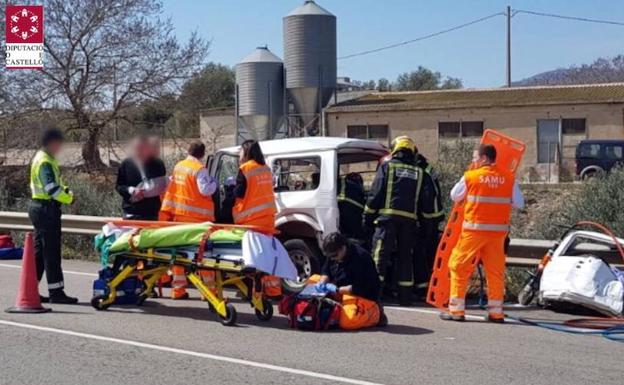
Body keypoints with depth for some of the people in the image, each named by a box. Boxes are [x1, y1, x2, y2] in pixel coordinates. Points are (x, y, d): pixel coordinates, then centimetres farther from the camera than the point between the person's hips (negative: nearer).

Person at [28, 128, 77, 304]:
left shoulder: (42, 158, 16)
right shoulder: (45, 162, -16)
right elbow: (52, 189, -24)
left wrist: (64, 189, 5)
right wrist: (69, 198, -13)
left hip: (39, 207, 10)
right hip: (47, 209, -10)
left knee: (39, 250, 14)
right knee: (52, 252, -6)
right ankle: (56, 292, -3)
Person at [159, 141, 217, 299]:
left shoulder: (178, 166, 11)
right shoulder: (199, 169, -11)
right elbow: (205, 190, -17)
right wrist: (213, 183, 1)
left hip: (179, 215, 6)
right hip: (197, 217, -6)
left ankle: (178, 289, 13)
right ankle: (209, 288, 0)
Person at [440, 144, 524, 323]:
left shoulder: (470, 176, -4)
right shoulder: (508, 177, 3)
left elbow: (454, 196, 10)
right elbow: (519, 203, 5)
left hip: (474, 229, -3)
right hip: (498, 230, 3)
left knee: (459, 267, 6)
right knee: (495, 270, 11)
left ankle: (456, 310, 5)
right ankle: (496, 312, 12)